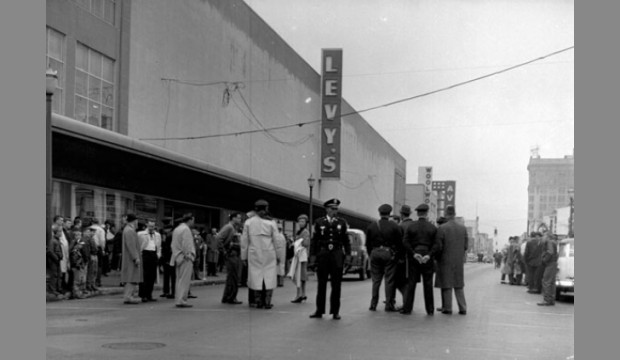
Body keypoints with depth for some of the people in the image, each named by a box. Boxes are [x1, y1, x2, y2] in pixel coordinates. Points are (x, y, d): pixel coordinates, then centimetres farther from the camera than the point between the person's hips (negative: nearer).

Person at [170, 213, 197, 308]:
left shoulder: (176, 229, 15)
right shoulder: (186, 229, -14)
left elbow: (173, 244, 16)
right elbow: (187, 245, -20)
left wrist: (176, 255, 16)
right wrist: (189, 255, -14)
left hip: (177, 257, 9)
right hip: (186, 258, -9)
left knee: (179, 280, 14)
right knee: (184, 280, -6)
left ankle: (178, 300, 17)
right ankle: (181, 300, -7)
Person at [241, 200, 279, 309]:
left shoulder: (248, 222, 2)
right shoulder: (271, 222, -2)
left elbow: (244, 241, 3)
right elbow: (276, 240, -1)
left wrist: (244, 256, 10)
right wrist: (277, 255, 7)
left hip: (254, 254, 1)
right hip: (269, 254, -1)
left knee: (256, 277, 7)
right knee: (269, 277, 4)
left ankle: (259, 302, 7)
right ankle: (267, 302, 2)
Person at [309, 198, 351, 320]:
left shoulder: (342, 223, 7)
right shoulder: (319, 222, 4)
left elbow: (346, 241, 7)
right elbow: (314, 241, 4)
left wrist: (348, 255, -1)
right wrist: (312, 257, -1)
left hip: (337, 256, 0)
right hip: (322, 255, 0)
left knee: (336, 285, 3)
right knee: (321, 284, 5)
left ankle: (335, 311, 10)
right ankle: (319, 311, 12)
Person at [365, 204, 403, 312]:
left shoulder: (371, 226, 4)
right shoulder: (394, 226, -4)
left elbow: (368, 243, 7)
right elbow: (399, 242, -4)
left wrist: (371, 254, 15)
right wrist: (398, 254, 8)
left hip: (375, 253, 3)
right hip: (389, 253, -3)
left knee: (376, 280, 9)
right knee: (389, 280, 2)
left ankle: (373, 304, 10)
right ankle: (389, 305, 4)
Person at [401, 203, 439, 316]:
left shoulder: (410, 226, 1)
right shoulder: (433, 227, 1)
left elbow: (405, 242, -10)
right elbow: (436, 244, -8)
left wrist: (414, 254, -13)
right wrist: (429, 255, -15)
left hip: (413, 258, 0)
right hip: (428, 258, 0)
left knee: (411, 283, 3)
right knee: (428, 285, 5)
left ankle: (407, 309, 0)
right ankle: (430, 309, 7)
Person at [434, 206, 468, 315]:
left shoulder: (442, 228, -13)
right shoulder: (463, 228, 1)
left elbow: (438, 246, -12)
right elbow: (465, 246, 4)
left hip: (446, 260, -4)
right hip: (459, 261, 4)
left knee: (446, 285, 5)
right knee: (459, 285, 13)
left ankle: (447, 308, 7)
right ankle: (462, 308, 11)